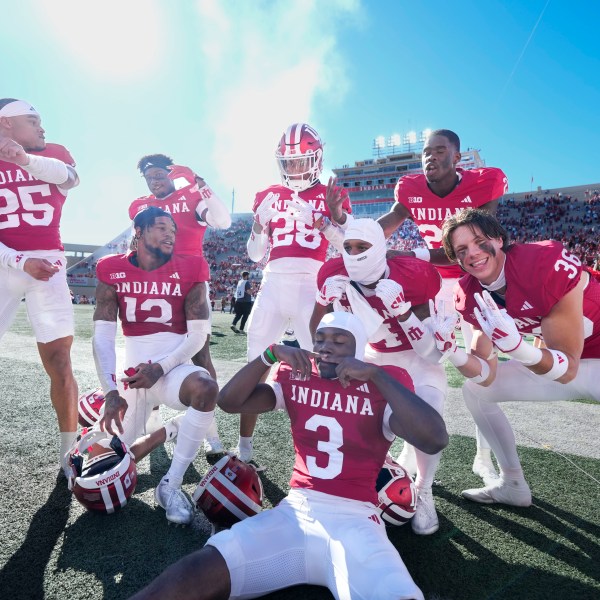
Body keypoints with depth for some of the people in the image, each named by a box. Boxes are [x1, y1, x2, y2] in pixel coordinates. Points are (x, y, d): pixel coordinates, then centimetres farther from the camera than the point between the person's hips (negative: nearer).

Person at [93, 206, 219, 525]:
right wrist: (110, 392, -17)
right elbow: (103, 336, -7)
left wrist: (161, 367, -20)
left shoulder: (189, 269, -5)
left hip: (175, 366, -2)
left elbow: (199, 333, -8)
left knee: (206, 389, -35)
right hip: (134, 370, 2)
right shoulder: (112, 271, -1)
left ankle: (171, 485, -17)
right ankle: (171, 429, 34)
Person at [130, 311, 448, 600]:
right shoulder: (297, 378, 9)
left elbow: (434, 440, -14)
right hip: (295, 510, 2)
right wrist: (271, 354, -13)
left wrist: (375, 374, -17)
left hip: (354, 520, -1)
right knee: (196, 573, -18)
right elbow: (228, 401, 1)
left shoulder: (383, 386, 1)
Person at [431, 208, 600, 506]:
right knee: (475, 391, 3)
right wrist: (450, 351, -30)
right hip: (556, 359, 6)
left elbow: (568, 370, -27)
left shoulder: (547, 262, -31)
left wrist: (514, 345, -43)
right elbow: (486, 376, -13)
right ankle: (513, 484, 19)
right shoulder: (470, 296, -13)